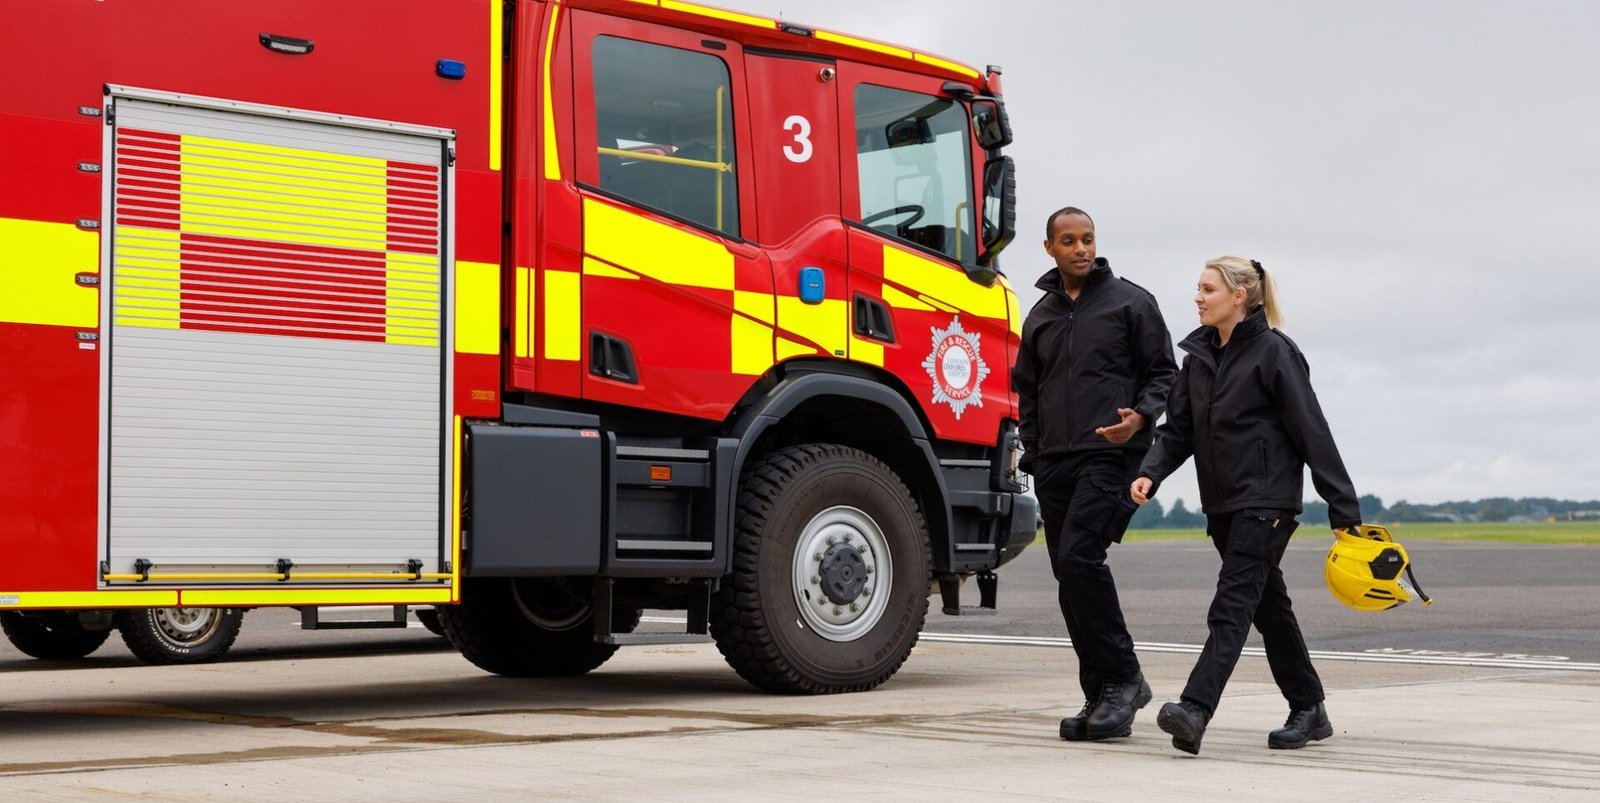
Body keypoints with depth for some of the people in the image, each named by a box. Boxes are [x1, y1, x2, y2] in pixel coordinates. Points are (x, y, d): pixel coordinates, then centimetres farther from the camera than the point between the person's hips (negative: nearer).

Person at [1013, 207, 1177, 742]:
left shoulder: (1131, 301, 4)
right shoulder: (1040, 316, 18)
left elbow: (1164, 373, 3)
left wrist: (1140, 417, -15)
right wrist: (1033, 451, 15)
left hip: (1110, 456, -6)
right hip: (1054, 463, 6)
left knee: (1078, 558, -21)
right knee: (1070, 578, 4)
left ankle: (1123, 678, -9)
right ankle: (1102, 698, 10)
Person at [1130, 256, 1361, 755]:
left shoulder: (1274, 352, -9)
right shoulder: (1199, 356, 12)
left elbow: (1312, 434, -10)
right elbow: (1178, 429, 12)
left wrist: (1343, 509, -11)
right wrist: (1150, 473, -8)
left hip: (1266, 501, -8)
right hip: (1222, 504, 8)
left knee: (1232, 606, -16)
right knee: (1269, 607, 14)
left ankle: (1195, 711, -27)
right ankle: (1309, 712, 25)